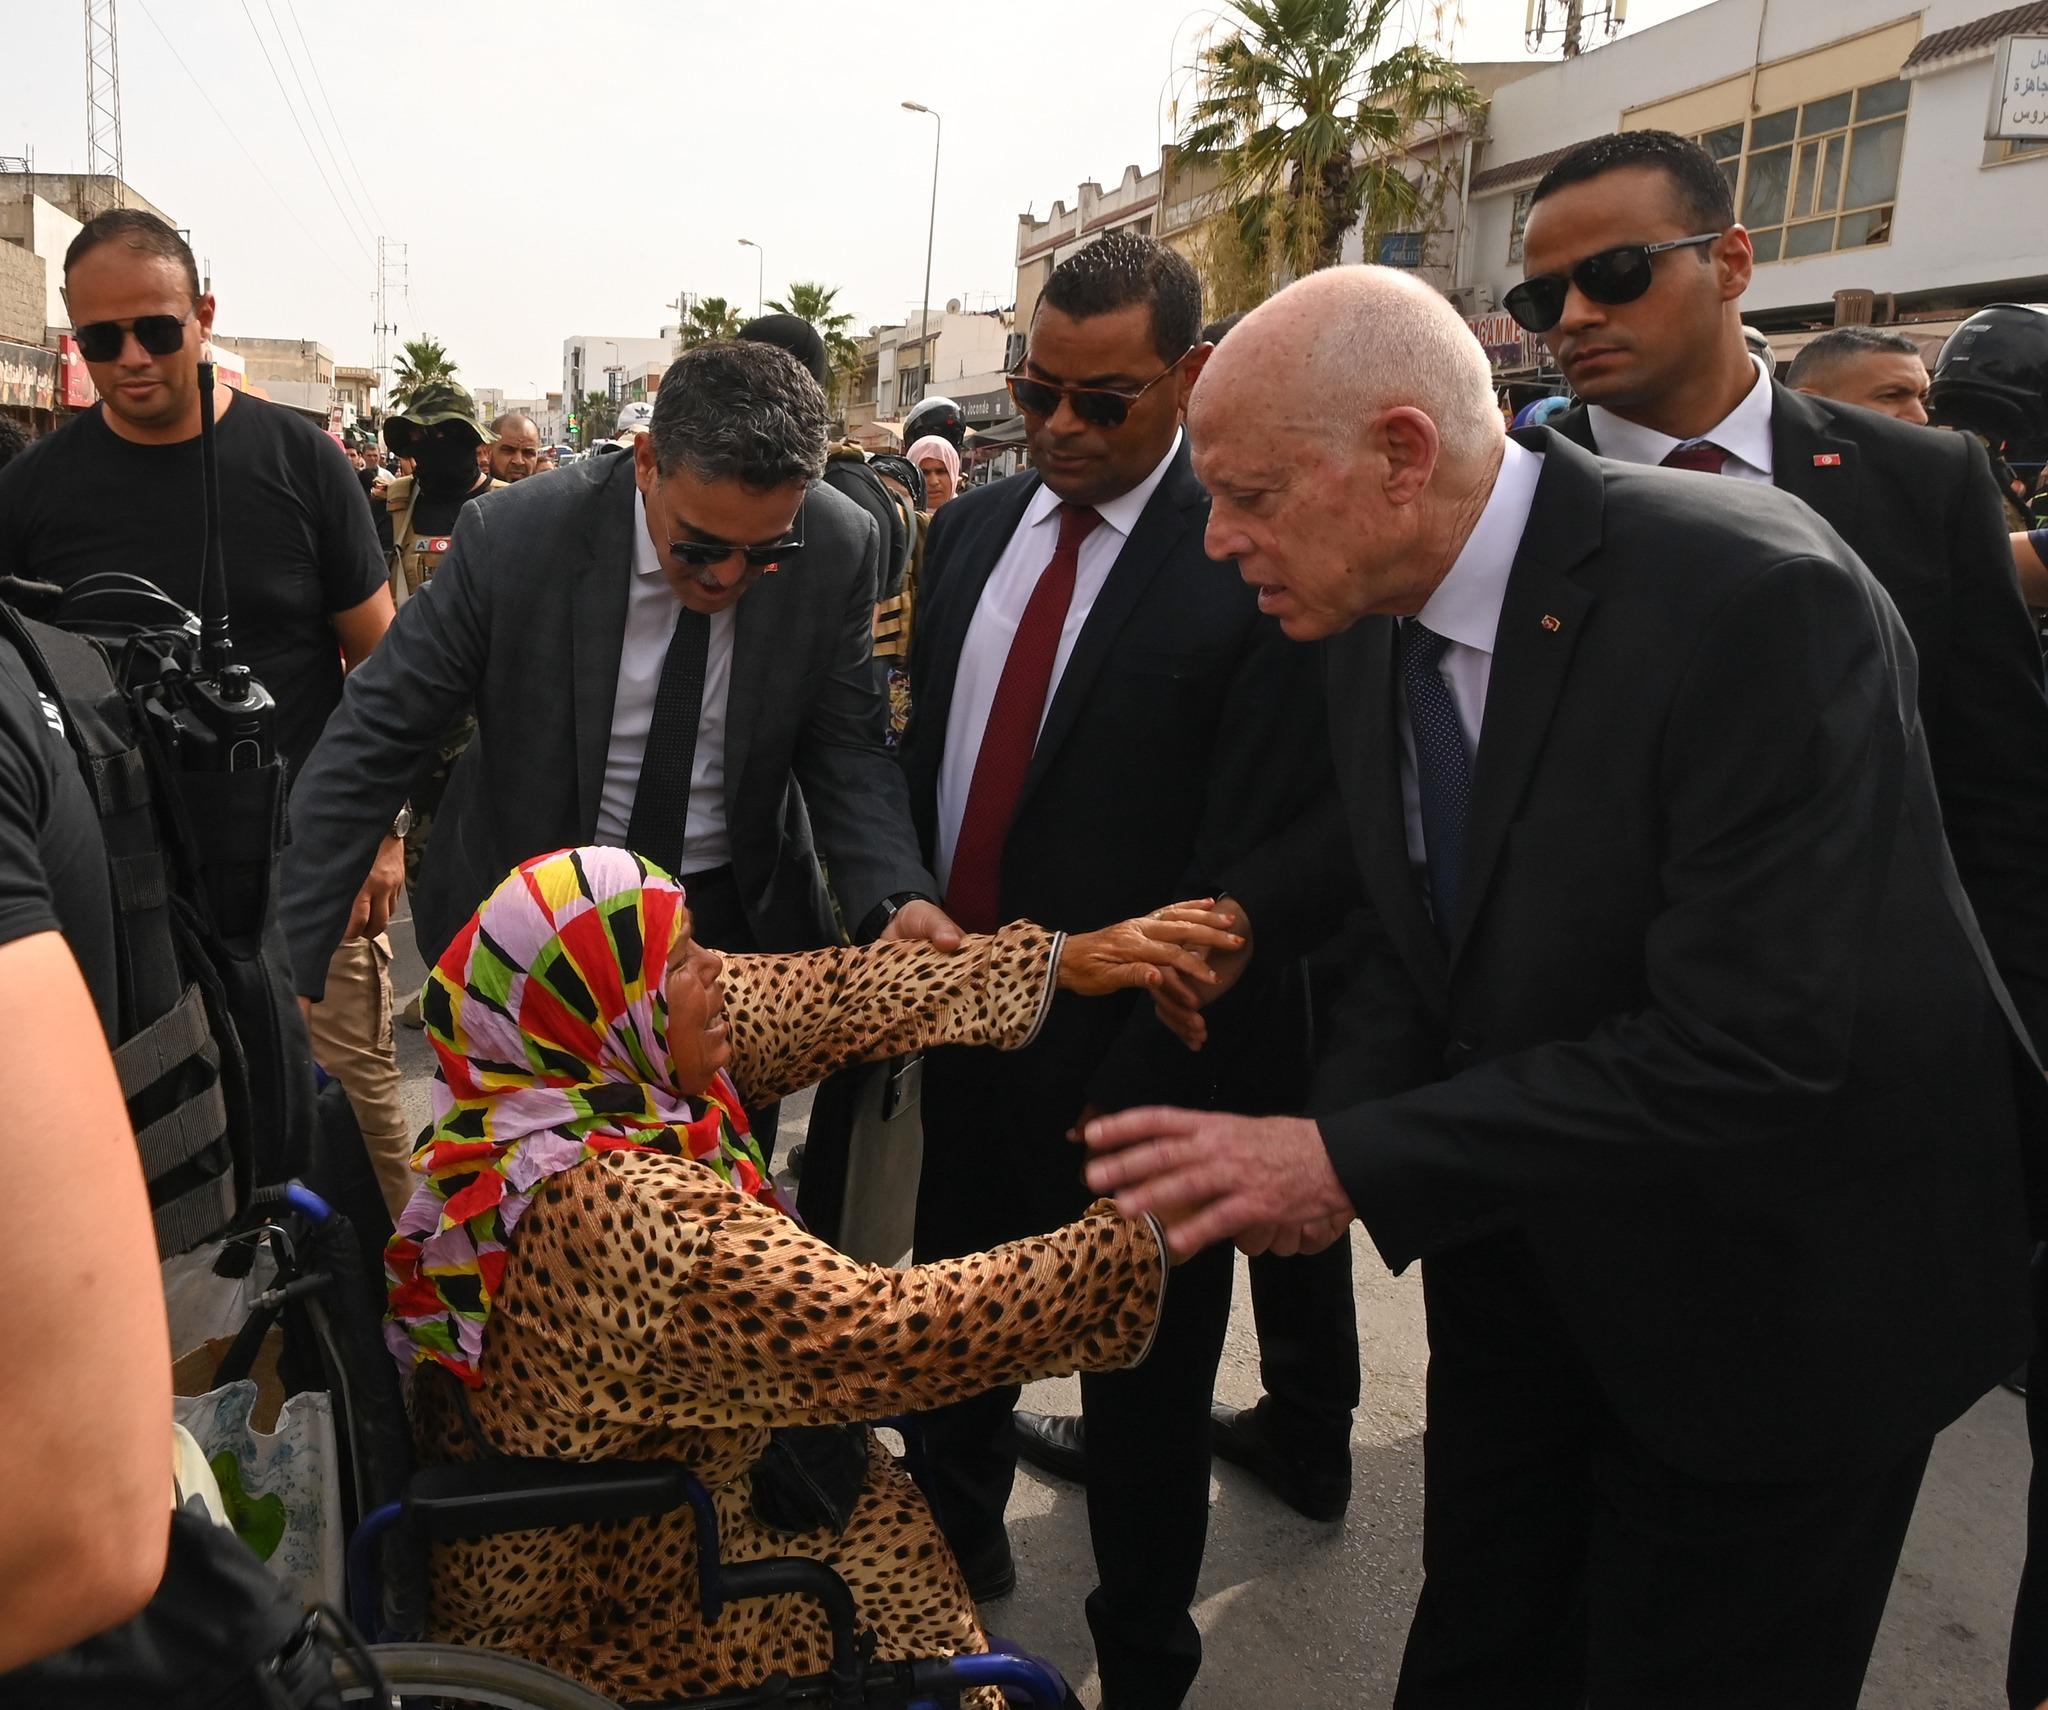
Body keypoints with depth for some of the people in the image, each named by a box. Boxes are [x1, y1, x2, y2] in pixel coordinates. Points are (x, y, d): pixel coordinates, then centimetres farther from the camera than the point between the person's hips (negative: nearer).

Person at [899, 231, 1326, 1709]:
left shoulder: (1252, 560, -16)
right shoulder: (973, 529, 5)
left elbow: (1254, 864, -18)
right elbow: (924, 750, 10)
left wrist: (1151, 1084, -18)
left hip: (1125, 1045, -6)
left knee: (1144, 1380, 14)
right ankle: (959, 1533, 52)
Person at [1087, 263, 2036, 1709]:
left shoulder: (1755, 599, -30)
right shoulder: (1376, 622, -6)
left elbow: (1749, 1049, -32)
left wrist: (1354, 1164, -31)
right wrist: (1339, 1124, -12)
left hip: (1770, 1301, -6)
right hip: (1522, 1250, 6)